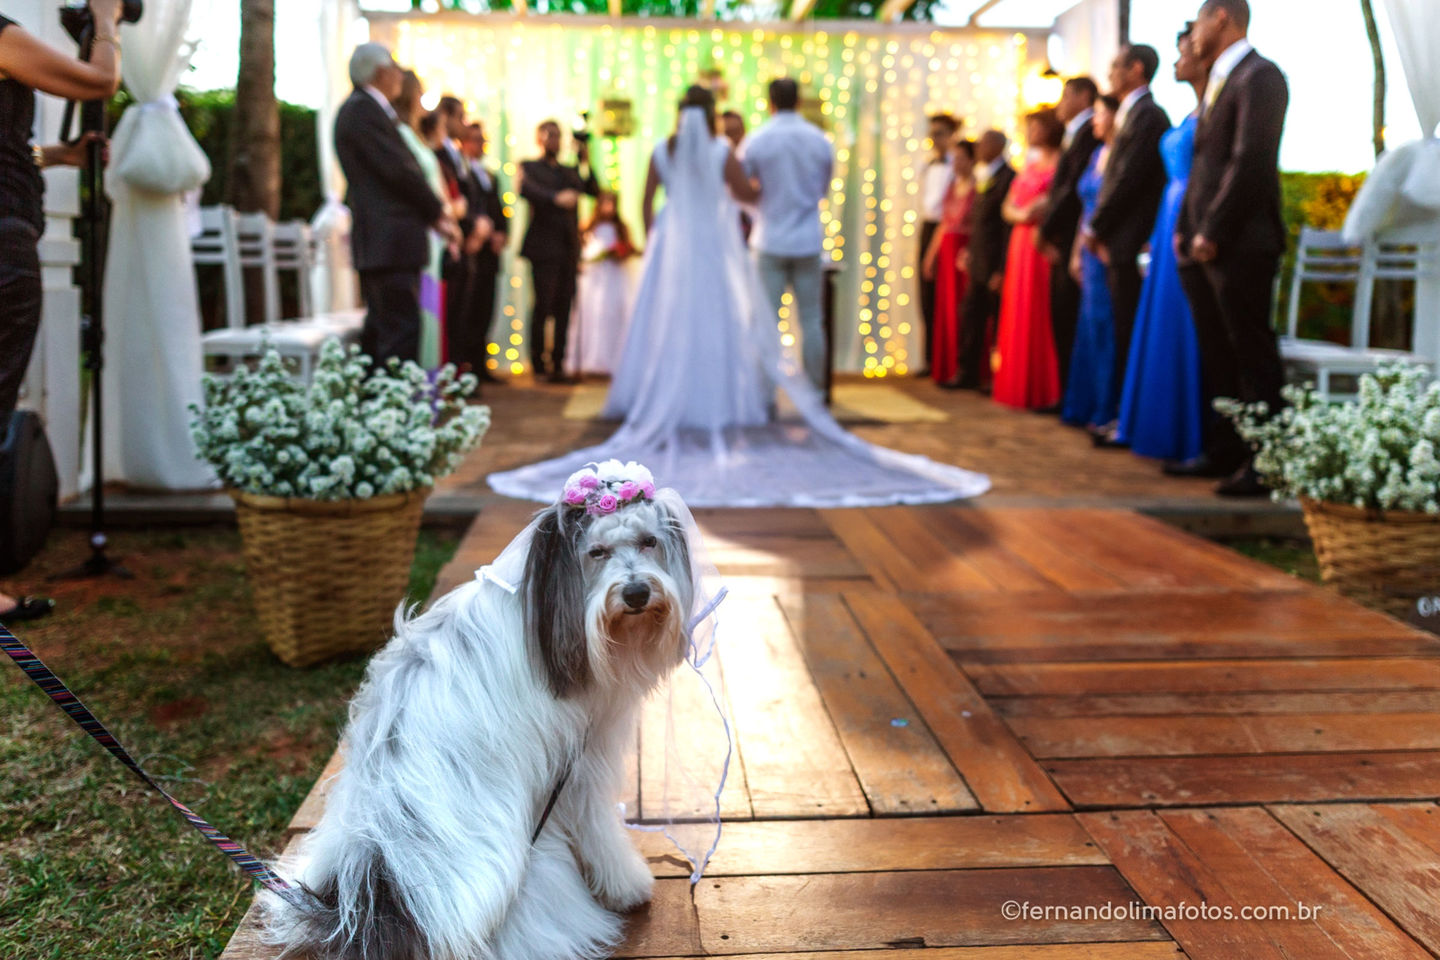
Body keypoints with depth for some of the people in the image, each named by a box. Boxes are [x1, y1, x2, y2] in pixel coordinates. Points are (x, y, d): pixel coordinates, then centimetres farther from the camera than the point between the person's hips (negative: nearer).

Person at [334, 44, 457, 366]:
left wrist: (433, 217, 10)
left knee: (379, 330, 14)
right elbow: (398, 170, -16)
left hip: (379, 244, 11)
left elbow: (399, 168, 18)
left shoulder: (362, 109, 21)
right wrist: (438, 211, -4)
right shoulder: (363, 111, -11)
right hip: (390, 242, -11)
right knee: (400, 330, -12)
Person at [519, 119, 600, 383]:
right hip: (544, 247, -5)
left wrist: (585, 163, 0)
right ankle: (538, 362, 2)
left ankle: (558, 364, 6)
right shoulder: (529, 167, 6)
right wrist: (556, 197, -31)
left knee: (563, 307, 3)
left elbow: (594, 190, 12)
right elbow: (526, 189, -15)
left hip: (568, 249, 5)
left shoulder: (570, 171, 22)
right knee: (543, 304, -8)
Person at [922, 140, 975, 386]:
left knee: (962, 309, -6)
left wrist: (969, 253, -26)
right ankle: (946, 368, 16)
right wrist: (931, 255, 15)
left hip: (966, 251, -8)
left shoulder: (977, 189, -9)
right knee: (946, 309, 9)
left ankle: (964, 368, -1)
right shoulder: (953, 186, 15)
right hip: (947, 251, 8)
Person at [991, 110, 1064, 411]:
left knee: (1041, 315, -9)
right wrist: (1021, 214, -4)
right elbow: (1008, 207, 16)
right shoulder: (1029, 166, 21)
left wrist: (1047, 210, -22)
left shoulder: (1062, 163, -2)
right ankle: (1021, 386, 10)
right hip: (1021, 244, 7)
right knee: (1019, 314, 5)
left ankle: (1045, 390, -6)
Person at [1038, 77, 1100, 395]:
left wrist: (1046, 229, -11)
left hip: (1073, 239, -9)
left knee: (1071, 320, -7)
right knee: (1061, 318, 9)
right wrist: (1048, 229, 9)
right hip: (1062, 242, 9)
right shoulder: (1076, 134, 21)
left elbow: (1075, 187, -16)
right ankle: (1069, 392, 13)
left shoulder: (1089, 131, -9)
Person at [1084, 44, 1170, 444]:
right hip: (1120, 244, 9)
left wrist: (1095, 229, -9)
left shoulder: (1146, 115, -11)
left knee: (1131, 336, -6)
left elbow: (1128, 179, -15)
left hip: (1131, 242, -9)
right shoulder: (1133, 114, 19)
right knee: (1126, 335, 10)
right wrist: (1098, 230, 11)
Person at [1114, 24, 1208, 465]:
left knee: (1188, 332, -7)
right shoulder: (1191, 115, 19)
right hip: (1171, 222, 10)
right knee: (1165, 325, 10)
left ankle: (1196, 439, -2)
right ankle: (1168, 431, 16)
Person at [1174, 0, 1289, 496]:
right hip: (1204, 246, 9)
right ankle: (1225, 452, 19)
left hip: (1239, 245, -9)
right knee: (1218, 355, 12)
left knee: (1252, 353, -5)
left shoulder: (1259, 77, -9)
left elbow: (1250, 161, -17)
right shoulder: (1218, 81, 21)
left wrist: (1213, 232, -17)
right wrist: (1186, 228, 13)